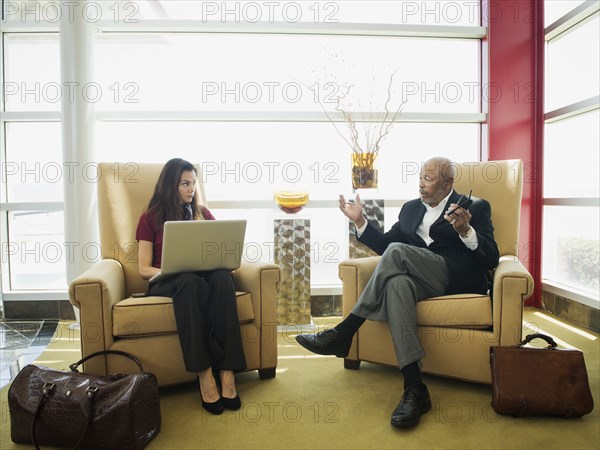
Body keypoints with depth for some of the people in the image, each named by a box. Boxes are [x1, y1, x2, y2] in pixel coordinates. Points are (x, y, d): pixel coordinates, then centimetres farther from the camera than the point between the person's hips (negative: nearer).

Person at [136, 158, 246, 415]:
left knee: (222, 277, -35)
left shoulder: (202, 214, 19)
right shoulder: (150, 218, 10)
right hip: (165, 283, -2)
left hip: (202, 276, 2)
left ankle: (227, 374, -41)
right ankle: (204, 375, -41)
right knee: (190, 281, -39)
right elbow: (144, 269, 4)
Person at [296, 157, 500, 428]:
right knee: (398, 283, -35)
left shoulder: (476, 208, 7)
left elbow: (491, 259, -5)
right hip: (422, 280, 4)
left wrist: (466, 230, -23)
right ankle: (414, 390, -37)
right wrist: (359, 221, 5)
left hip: (460, 280, -4)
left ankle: (343, 333, -23)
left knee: (397, 252, -29)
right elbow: (384, 244, 18)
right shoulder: (411, 208, 22)